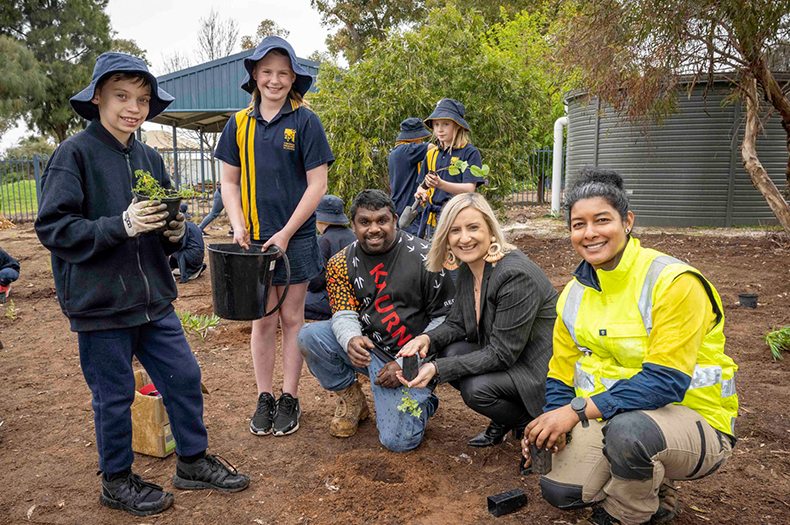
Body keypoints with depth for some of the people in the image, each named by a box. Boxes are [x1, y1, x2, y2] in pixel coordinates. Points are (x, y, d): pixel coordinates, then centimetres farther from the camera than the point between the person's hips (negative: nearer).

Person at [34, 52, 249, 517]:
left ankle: (193, 461, 32)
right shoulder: (75, 154, -9)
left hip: (155, 300, 6)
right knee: (115, 396, 8)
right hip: (100, 305, -6)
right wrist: (120, 225, -25)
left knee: (185, 378, 11)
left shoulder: (149, 158, 9)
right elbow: (53, 227, -14)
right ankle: (118, 482, 30)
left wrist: (175, 232, -5)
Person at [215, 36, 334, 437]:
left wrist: (286, 233, -10)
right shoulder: (239, 124, 8)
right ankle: (264, 398, 21)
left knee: (292, 318, 6)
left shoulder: (305, 122, -3)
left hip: (296, 237, -2)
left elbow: (317, 185, -6)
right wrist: (238, 225, -4)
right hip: (253, 239, 3)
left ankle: (289, 399, 19)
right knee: (263, 320, 8)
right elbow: (229, 181, 11)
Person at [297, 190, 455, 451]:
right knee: (309, 336, -19)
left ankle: (423, 400, 20)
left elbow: (445, 318, -7)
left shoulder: (424, 257, -11)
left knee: (398, 440, -17)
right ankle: (351, 399, 6)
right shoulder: (341, 262, 0)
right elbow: (343, 312, -3)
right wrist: (351, 339, -29)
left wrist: (406, 364, -13)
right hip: (365, 348, 4)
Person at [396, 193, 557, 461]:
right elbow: (457, 323, 7)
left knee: (476, 388, -27)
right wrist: (427, 339, -16)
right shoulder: (466, 270, 0)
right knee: (447, 352, -12)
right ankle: (503, 423, 9)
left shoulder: (515, 274, -27)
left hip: (543, 370, -8)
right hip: (501, 356, 8)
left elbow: (503, 353, -26)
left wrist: (438, 369, -29)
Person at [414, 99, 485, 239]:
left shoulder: (470, 153, -2)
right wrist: (421, 193, -2)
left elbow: (469, 189, -13)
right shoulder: (431, 155, 15)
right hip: (432, 218, 5)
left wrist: (440, 184, -28)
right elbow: (422, 184, 23)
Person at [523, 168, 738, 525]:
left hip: (692, 419, -6)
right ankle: (651, 491, 17)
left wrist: (578, 409, -31)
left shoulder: (674, 282, -19)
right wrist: (553, 423, -12)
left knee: (628, 429, -38)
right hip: (610, 415, 6)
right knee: (559, 490, -12)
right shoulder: (574, 293, 3)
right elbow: (561, 374, 8)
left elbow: (665, 382, -26)